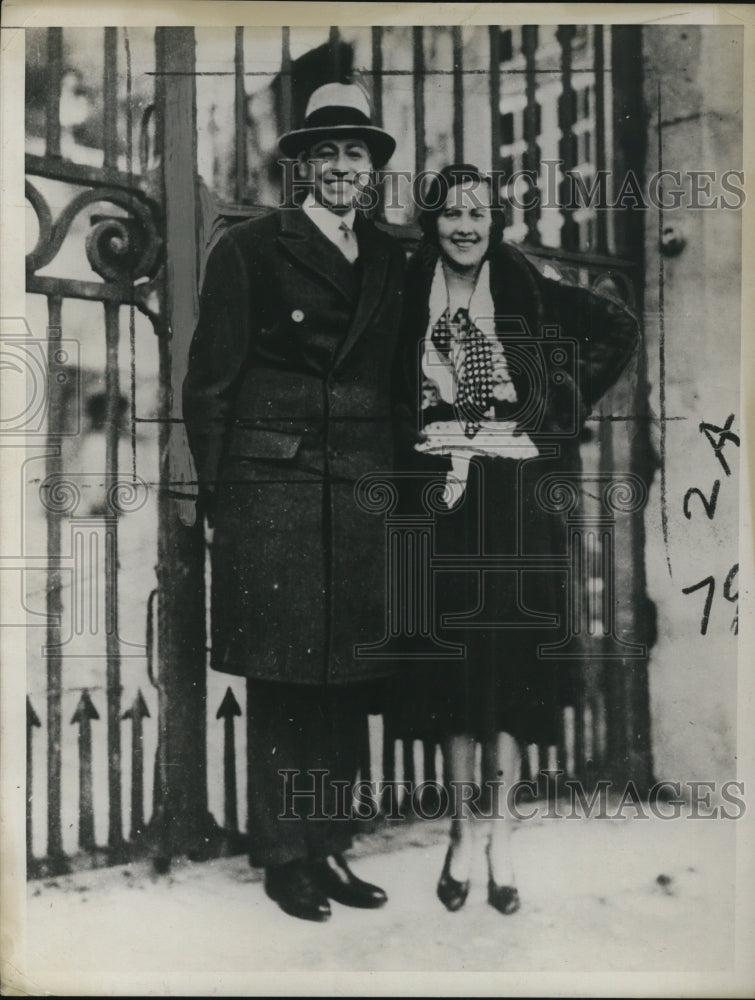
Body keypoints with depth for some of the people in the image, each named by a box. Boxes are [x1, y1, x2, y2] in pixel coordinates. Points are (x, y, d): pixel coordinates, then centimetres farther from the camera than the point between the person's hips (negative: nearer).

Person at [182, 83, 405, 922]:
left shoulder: (389, 260, 16)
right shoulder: (249, 249, 1)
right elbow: (209, 382, -1)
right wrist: (218, 494, -5)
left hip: (361, 496, 5)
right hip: (274, 491, -5)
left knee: (347, 682, 7)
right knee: (281, 683, 1)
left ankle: (329, 847, 21)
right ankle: (283, 859, 14)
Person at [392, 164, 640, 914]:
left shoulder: (527, 291, 2)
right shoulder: (409, 296, 5)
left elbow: (618, 331, 8)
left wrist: (564, 413, 3)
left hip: (514, 494, -1)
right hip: (438, 494, 1)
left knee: (508, 655, 1)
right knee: (450, 652, 4)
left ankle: (496, 823, 11)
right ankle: (464, 827, 14)